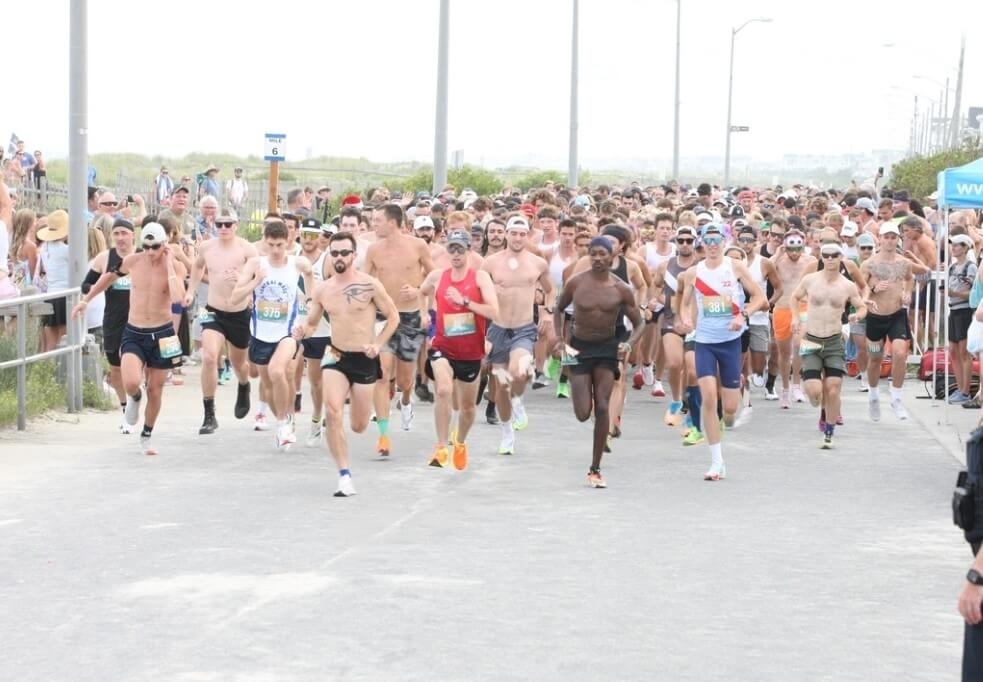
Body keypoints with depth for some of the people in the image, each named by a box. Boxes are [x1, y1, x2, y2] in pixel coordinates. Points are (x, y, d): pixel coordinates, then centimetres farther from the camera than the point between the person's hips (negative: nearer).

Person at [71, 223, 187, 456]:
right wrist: (86, 299, 24)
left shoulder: (176, 267, -10)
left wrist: (168, 265, -23)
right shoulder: (132, 261, -4)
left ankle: (146, 436, 31)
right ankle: (134, 398, 18)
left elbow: (178, 298, -28)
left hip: (161, 334, -1)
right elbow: (110, 275, 17)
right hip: (134, 334, 1)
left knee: (155, 390, 8)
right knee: (131, 383, -21)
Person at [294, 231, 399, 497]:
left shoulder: (370, 285, -10)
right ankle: (344, 475, -16)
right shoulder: (322, 290, 1)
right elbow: (312, 323, 12)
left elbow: (393, 316, -1)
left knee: (358, 426, 8)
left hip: (365, 359, -2)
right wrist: (302, 330, -12)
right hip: (336, 357, 2)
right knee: (332, 412, -22)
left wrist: (378, 344, -12)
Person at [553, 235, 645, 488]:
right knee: (583, 413, -8)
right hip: (579, 346, 0)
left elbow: (639, 323, 0)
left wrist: (629, 344, -20)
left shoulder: (621, 289, -8)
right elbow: (558, 309, 9)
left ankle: (595, 469, 0)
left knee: (602, 408, -9)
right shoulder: (576, 283, -7)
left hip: (607, 348, 0)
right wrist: (559, 339, -5)